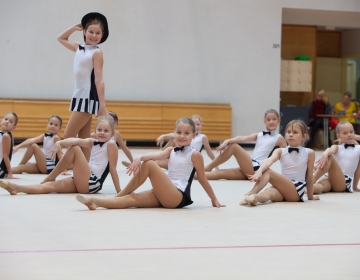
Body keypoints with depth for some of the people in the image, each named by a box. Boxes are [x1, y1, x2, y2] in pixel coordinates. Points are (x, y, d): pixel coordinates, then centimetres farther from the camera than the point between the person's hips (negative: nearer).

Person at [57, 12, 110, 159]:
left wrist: (102, 106, -19)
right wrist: (74, 28, 13)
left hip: (88, 97, -8)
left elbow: (99, 80, -15)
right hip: (79, 95, 8)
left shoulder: (96, 53, -9)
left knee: (68, 137, -9)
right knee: (83, 139, 6)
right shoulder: (79, 49, 12)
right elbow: (61, 38, 28)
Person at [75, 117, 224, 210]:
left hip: (179, 197, -6)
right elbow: (156, 155, -4)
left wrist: (214, 200, 14)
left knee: (149, 164, -21)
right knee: (132, 199, -18)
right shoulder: (171, 151, 17)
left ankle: (119, 195, -13)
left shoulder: (195, 155, 2)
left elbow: (202, 179, 9)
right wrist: (140, 157, -26)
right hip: (164, 195, 6)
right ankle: (95, 201, -32)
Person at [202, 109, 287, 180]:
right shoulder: (258, 135, 18)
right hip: (250, 169, 5)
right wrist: (227, 141, -18)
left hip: (258, 170, -5)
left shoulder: (279, 138, 7)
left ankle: (208, 168, -12)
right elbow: (243, 138, 1)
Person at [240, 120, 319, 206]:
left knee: (268, 172, -27)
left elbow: (309, 177, 10)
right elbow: (269, 161, -14)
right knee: (270, 192, -36)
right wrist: (259, 171, -35)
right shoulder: (280, 151, 9)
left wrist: (310, 196, 19)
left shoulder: (309, 153, 3)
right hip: (282, 187, 3)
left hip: (296, 190, -3)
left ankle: (250, 194, -47)